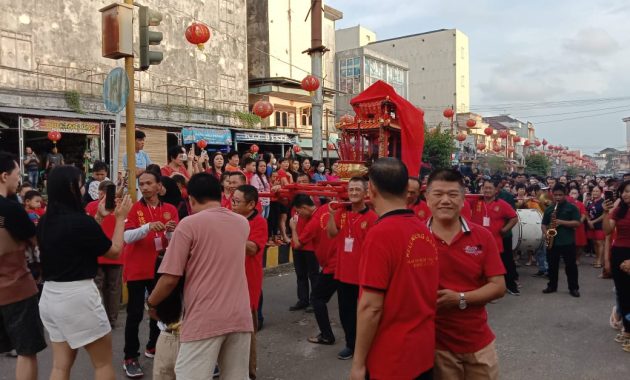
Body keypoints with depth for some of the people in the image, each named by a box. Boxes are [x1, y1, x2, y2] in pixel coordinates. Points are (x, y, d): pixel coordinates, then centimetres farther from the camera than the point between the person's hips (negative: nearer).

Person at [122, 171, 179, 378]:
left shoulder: (170, 209, 2)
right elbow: (127, 237, -17)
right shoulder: (135, 208, -5)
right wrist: (148, 227, -31)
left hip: (161, 268, 3)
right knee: (135, 314, -2)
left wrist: (170, 231, -23)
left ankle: (153, 347, 32)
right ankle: (130, 358, 8)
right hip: (137, 269, -3)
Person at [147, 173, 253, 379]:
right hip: (240, 317, 6)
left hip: (204, 320, -5)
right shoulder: (242, 223, 10)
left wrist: (151, 303, 9)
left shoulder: (189, 224, -7)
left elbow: (170, 278, -8)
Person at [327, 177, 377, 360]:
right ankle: (351, 344, 31)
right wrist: (332, 213, -16)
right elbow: (332, 233, -4)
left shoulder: (372, 217, -12)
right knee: (345, 311, 15)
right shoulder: (342, 212, 4)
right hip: (343, 272, 5)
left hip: (363, 274, -5)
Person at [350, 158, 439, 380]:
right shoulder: (425, 231, 0)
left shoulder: (380, 233, -20)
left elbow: (371, 307, -20)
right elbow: (421, 292, 8)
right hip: (424, 352, 6)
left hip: (391, 359, -6)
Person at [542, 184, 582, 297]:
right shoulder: (549, 209, 10)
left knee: (570, 266, 2)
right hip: (552, 241, 4)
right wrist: (545, 233, -5)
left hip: (568, 242, -3)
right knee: (552, 265, 11)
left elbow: (577, 223, -8)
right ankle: (552, 286, 22)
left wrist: (561, 222, -18)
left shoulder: (572, 207, -1)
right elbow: (544, 224, 14)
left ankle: (574, 288, 12)